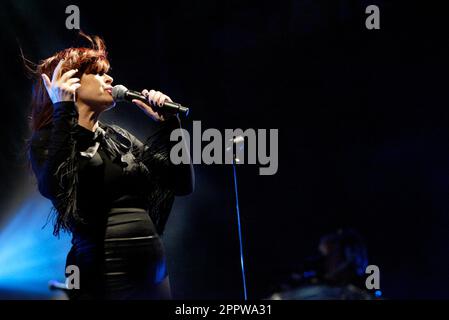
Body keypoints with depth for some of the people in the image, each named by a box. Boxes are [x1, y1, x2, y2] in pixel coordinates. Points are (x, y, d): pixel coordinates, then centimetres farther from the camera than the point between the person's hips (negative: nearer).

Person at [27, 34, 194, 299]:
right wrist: (64, 111, -20)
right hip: (103, 278, -6)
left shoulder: (119, 138, 14)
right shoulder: (49, 139, -2)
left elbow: (183, 183, 14)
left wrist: (169, 124, 6)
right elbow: (54, 188, -24)